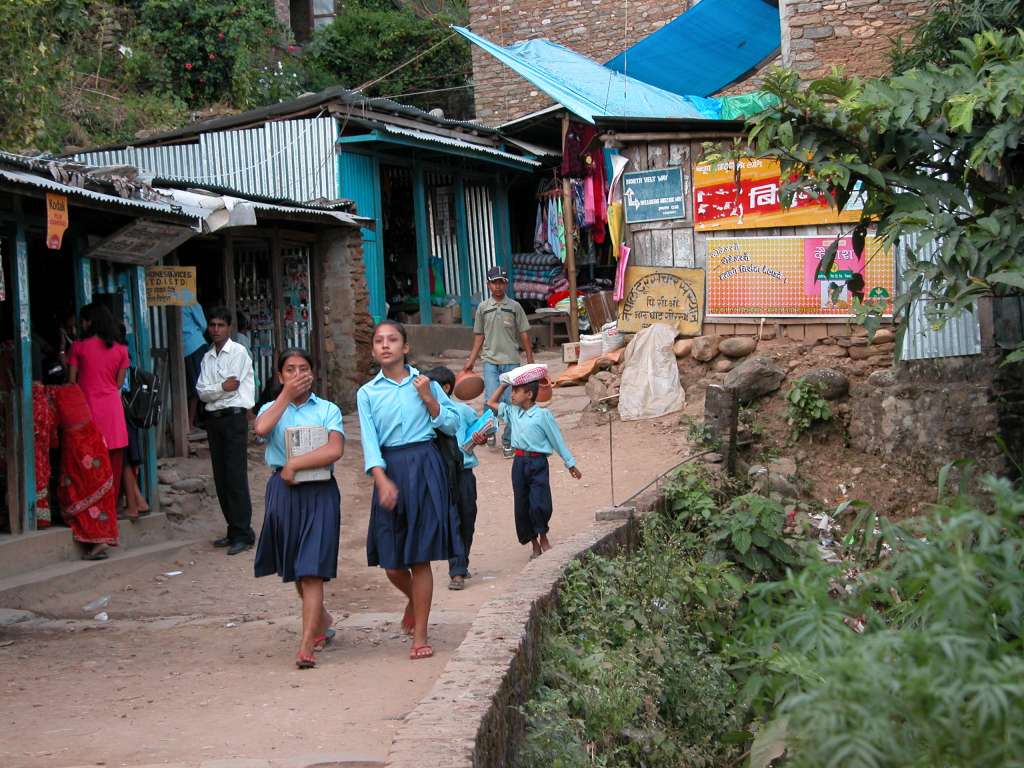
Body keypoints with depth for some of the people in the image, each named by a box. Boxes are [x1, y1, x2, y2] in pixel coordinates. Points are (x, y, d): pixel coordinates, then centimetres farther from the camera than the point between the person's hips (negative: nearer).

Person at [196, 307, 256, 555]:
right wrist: (222, 388, -10)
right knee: (221, 479, 8)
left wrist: (212, 390, -1)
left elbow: (233, 387, -11)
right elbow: (202, 392, 3)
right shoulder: (207, 357, 13)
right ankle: (233, 530, 15)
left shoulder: (238, 352, -3)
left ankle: (243, 534, -9)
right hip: (214, 420, 6)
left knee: (236, 477, -10)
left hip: (234, 418, -6)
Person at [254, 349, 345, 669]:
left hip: (319, 492, -3)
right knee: (294, 568, 15)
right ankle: (322, 619, 40)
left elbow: (335, 450, -13)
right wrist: (286, 395, -9)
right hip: (284, 491, 3)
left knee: (312, 570, -10)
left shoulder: (328, 410, 3)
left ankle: (306, 644, -14)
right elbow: (261, 428, -15)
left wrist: (294, 464, -14)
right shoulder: (272, 409, 10)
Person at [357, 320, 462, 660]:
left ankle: (420, 636, 6)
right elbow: (369, 440, -4)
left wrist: (428, 398, -7)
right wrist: (381, 479, -19)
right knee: (391, 563, 3)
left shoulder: (424, 383, 5)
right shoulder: (367, 393, 5)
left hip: (424, 468, -1)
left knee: (420, 557, -2)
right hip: (389, 470, 1)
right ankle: (414, 600, 37)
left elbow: (452, 425, 7)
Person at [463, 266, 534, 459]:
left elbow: (524, 334, 4)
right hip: (490, 361, 0)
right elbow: (479, 336, 13)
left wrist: (530, 360, 0)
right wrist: (470, 361, 9)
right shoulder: (483, 307, 7)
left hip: (511, 361, 0)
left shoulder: (514, 306, 3)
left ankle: (508, 441, 11)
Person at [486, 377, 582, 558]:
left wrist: (570, 464, 1)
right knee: (522, 506, 7)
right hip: (519, 462, 5)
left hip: (537, 462, -5)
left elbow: (557, 439, -3)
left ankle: (543, 538, 12)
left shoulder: (542, 415, -8)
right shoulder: (512, 412, 8)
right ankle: (534, 544, 20)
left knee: (539, 504, -12)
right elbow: (492, 403, 22)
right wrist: (503, 385, 10)